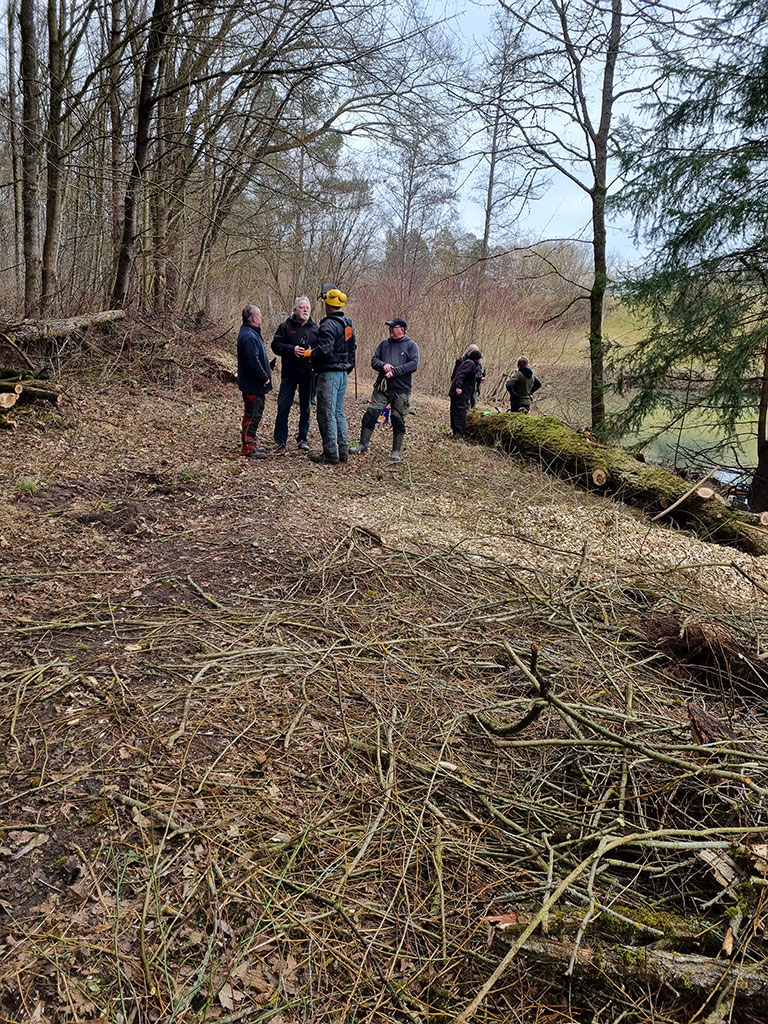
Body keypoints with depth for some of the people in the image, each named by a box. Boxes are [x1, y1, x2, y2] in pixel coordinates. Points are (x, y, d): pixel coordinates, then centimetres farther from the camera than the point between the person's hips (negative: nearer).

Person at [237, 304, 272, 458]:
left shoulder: (250, 333, 15)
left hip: (255, 384, 11)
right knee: (252, 416, -4)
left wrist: (266, 375, 16)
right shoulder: (249, 337, -21)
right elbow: (253, 361, -26)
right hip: (253, 385, -11)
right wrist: (265, 378, -18)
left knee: (253, 415, 17)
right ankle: (248, 448, 2)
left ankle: (250, 445, 27)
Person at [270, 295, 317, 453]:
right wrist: (292, 349, -18)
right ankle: (280, 441, 0)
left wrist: (313, 352, -10)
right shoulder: (285, 327, 1)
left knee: (306, 408, 10)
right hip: (289, 373, -2)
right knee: (283, 407, -6)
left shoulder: (315, 329, 8)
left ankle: (302, 438, 23)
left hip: (308, 374, 2)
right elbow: (275, 345, -4)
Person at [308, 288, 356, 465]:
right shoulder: (348, 325, 14)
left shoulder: (328, 325, -15)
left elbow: (324, 351, -25)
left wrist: (310, 353, -7)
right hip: (343, 373, 9)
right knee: (339, 413, 15)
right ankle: (343, 451, 17)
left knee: (327, 414, -4)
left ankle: (330, 453, -3)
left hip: (329, 373, -9)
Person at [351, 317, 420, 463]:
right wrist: (383, 365, -13)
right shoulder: (384, 344, 14)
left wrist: (394, 371, -16)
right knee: (371, 413, -4)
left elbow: (414, 365, -10)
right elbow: (374, 360, 9)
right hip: (382, 387, 3)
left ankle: (397, 451, 13)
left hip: (401, 390, -3)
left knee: (398, 420, 3)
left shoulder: (411, 345, 1)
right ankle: (363, 444, 5)